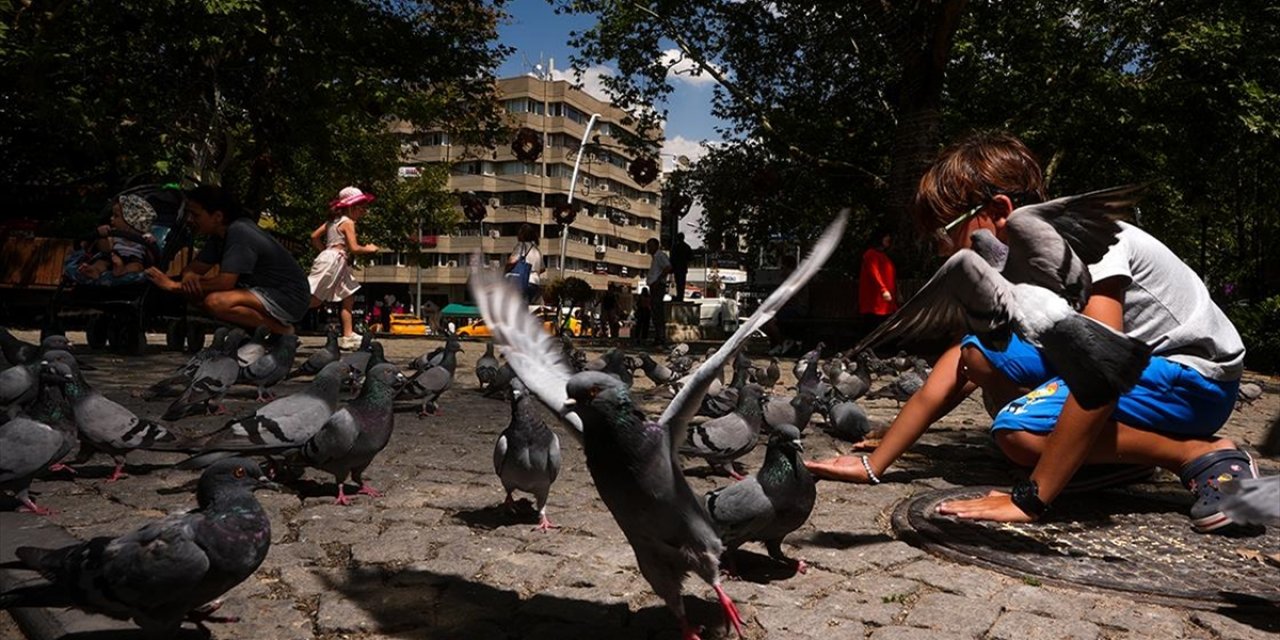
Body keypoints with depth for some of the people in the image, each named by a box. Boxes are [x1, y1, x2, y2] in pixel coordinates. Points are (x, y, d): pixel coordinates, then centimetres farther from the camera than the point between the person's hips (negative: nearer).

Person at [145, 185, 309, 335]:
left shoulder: (240, 233, -21)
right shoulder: (219, 234, 7)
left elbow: (225, 282, -27)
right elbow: (195, 267, 9)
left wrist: (174, 285, -20)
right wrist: (188, 276, -16)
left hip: (289, 298, -9)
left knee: (216, 302, -28)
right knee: (197, 291, 1)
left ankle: (280, 329, -11)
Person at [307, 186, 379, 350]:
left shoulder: (333, 220, 18)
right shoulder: (348, 222, -7)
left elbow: (314, 236, 16)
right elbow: (354, 248, -15)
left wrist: (325, 250, 23)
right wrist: (368, 249, 2)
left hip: (338, 264, 10)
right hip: (332, 261, -10)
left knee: (348, 298, 10)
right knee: (313, 299, -10)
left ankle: (348, 336, 7)